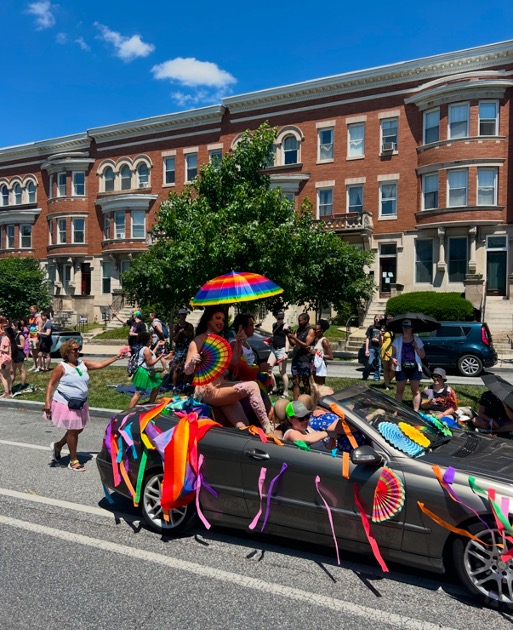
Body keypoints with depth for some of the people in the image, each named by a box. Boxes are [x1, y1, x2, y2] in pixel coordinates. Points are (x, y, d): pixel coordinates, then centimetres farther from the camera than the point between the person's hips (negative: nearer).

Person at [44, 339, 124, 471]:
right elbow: (51, 384, -12)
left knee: (78, 429, 15)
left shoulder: (83, 364, 4)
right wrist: (47, 402, -19)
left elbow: (100, 364, 4)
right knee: (73, 431, 0)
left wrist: (116, 357, -4)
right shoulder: (61, 367, -12)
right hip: (66, 405, -7)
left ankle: (57, 445, 39)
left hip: (80, 404, 7)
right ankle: (73, 461, 16)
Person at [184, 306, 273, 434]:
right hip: (208, 391, -7)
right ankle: (267, 429, -25)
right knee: (251, 387, -26)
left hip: (223, 386, 7)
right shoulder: (198, 341, -4)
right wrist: (192, 362, -33)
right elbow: (187, 371, -10)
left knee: (243, 428, -8)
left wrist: (238, 344, 0)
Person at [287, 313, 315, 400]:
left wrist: (294, 338, -20)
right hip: (295, 359, 6)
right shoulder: (299, 330, 15)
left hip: (305, 361, -6)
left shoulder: (310, 331, -6)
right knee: (295, 382, 3)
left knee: (305, 382, 2)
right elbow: (293, 344, 14)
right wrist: (289, 337, -4)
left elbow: (306, 345, -14)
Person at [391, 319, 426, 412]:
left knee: (415, 391, 3)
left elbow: (423, 356, 5)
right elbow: (393, 354, 6)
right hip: (401, 368, 0)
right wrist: (393, 359, -16)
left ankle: (416, 411, 6)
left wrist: (416, 347, -11)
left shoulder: (417, 340, 6)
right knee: (399, 390, 4)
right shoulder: (397, 340, 4)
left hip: (415, 368, 1)